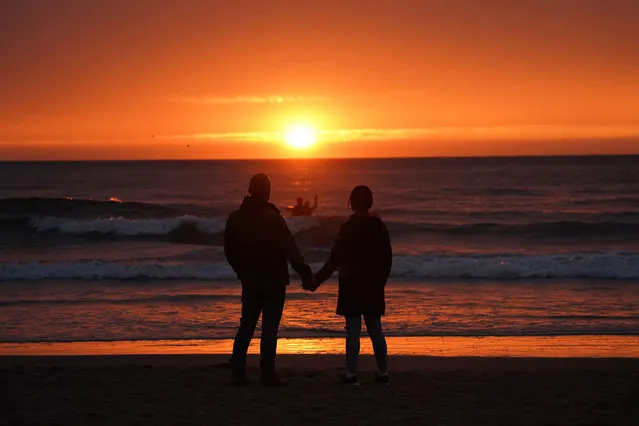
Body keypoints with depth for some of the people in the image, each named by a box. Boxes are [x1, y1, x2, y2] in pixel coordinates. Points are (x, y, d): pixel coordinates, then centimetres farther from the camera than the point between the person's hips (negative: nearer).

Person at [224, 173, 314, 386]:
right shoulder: (272, 218, -14)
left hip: (250, 282, 5)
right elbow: (290, 250, -16)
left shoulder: (235, 218, 4)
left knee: (246, 326, 10)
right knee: (270, 327, -1)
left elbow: (229, 251, 11)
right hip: (273, 282, -5)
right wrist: (306, 274, -12)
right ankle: (267, 374, 0)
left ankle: (237, 372, 8)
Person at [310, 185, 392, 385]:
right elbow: (387, 259, 10)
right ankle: (383, 372, 14)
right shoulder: (379, 227, 4)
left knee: (353, 330, -3)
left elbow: (335, 260, -14)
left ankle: (351, 373, -2)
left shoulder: (348, 228, -12)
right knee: (375, 329, 11)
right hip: (374, 288, 5)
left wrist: (317, 280, -7)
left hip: (351, 287, -5)